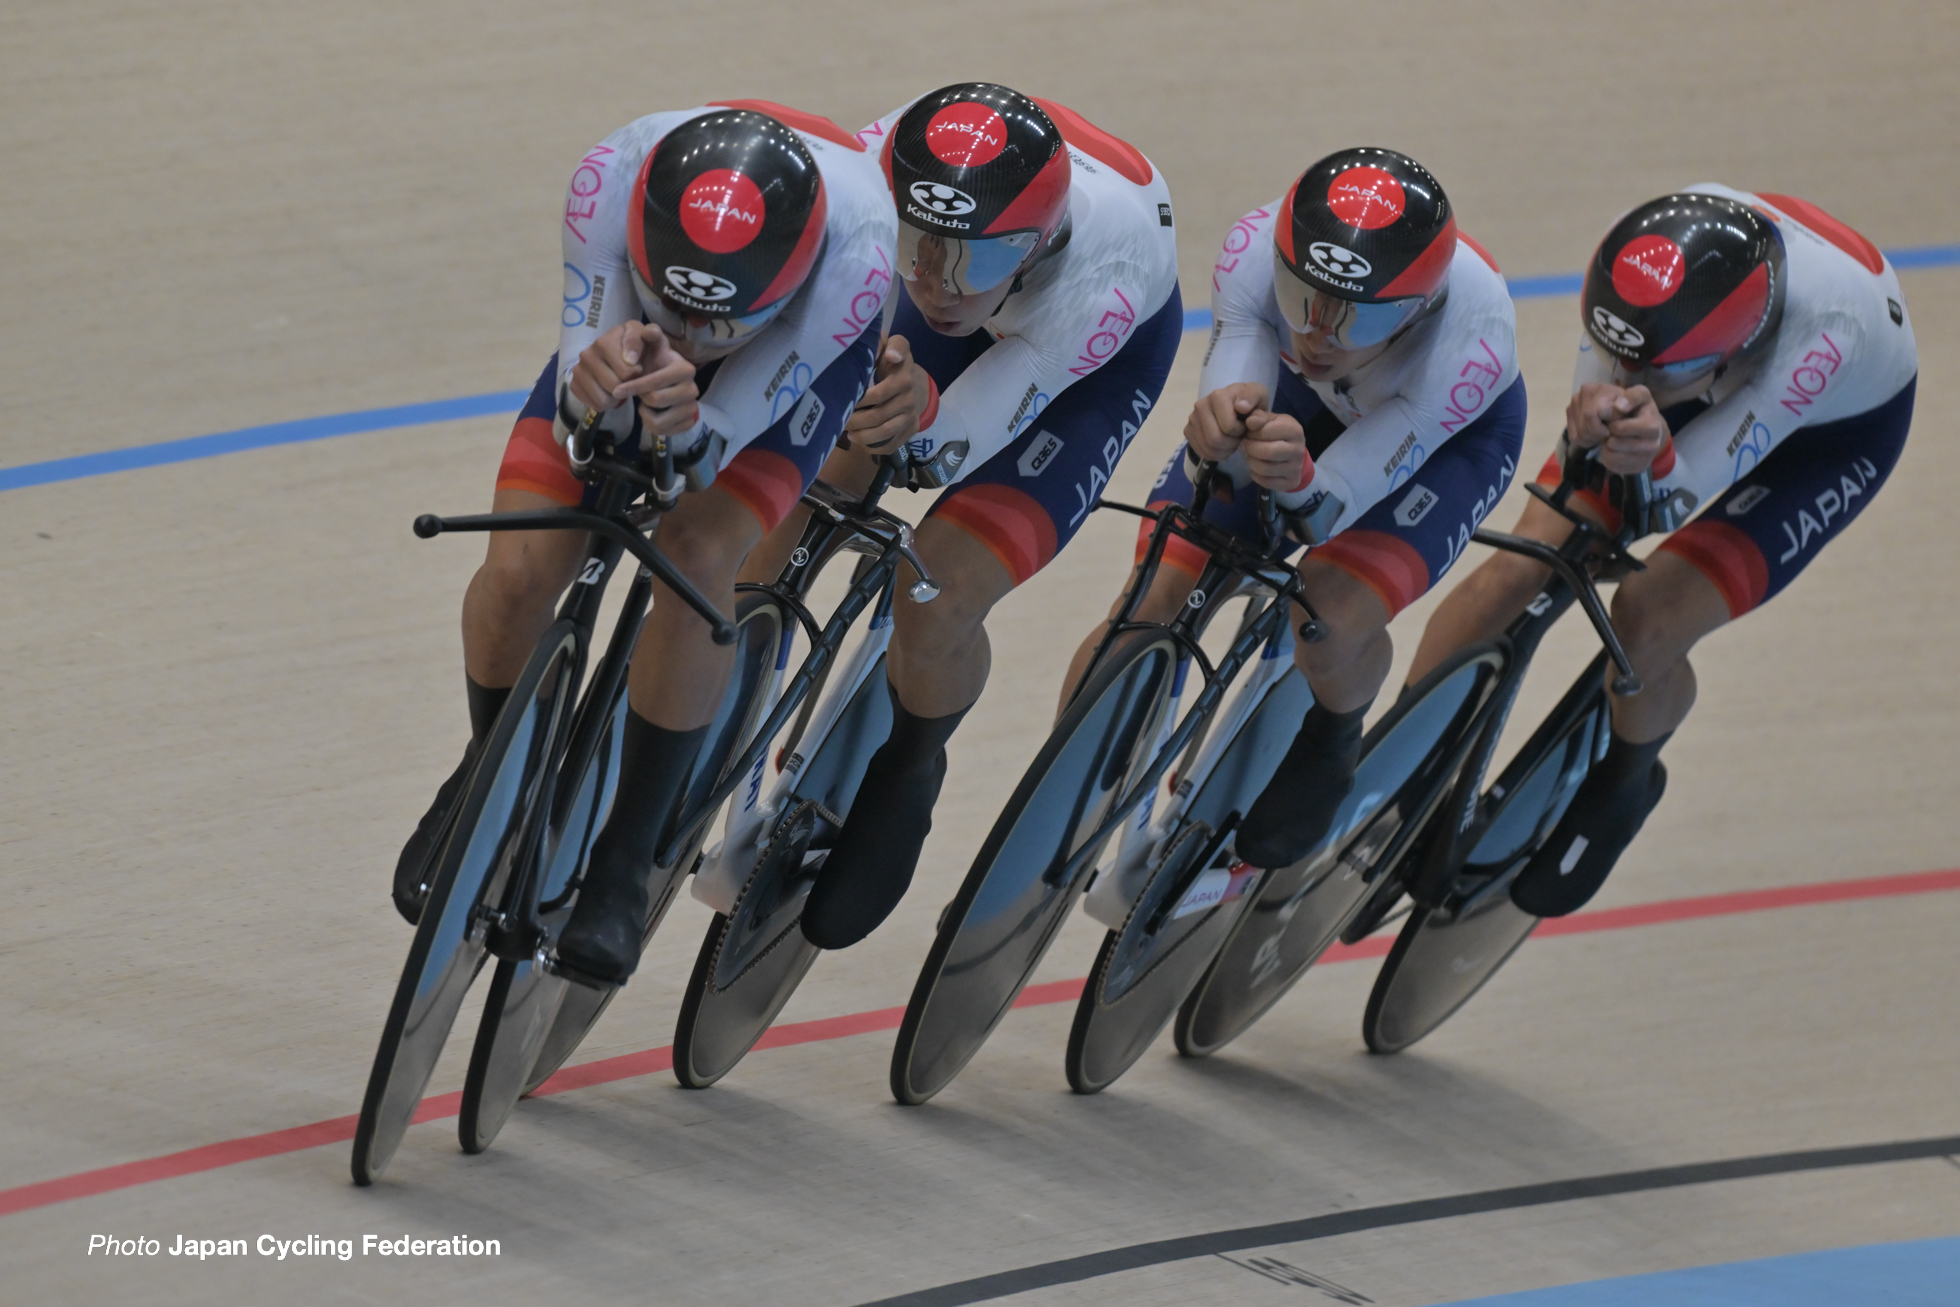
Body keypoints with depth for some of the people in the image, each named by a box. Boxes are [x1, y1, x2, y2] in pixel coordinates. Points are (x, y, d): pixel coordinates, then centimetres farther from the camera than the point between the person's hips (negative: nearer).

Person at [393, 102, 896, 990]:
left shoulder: (856, 242, -44)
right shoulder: (610, 178, -40)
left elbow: (714, 441, -37)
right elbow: (581, 400, -33)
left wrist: (684, 428, -60)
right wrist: (593, 389, -57)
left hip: (800, 349, -2)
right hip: (627, 329, 2)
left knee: (698, 555, -28)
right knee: (518, 572, -16)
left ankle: (625, 860, -11)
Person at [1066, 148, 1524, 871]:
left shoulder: (1473, 340, -43)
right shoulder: (1256, 248, -37)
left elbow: (1331, 507, -38)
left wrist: (1299, 481, -61)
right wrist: (1220, 436, -57)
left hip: (1451, 430, -3)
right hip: (1297, 396, 3)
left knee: (1329, 632, -26)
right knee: (1157, 592, -13)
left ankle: (1330, 745, 11)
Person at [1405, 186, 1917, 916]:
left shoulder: (1829, 324, -46)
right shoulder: (1645, 251, -37)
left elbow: (1676, 498, -40)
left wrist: (1656, 458, -62)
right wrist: (1593, 421, -51)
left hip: (1835, 425, -3)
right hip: (1716, 382, 4)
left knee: (1646, 625, -20)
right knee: (1518, 567, -12)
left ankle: (1624, 784, 14)